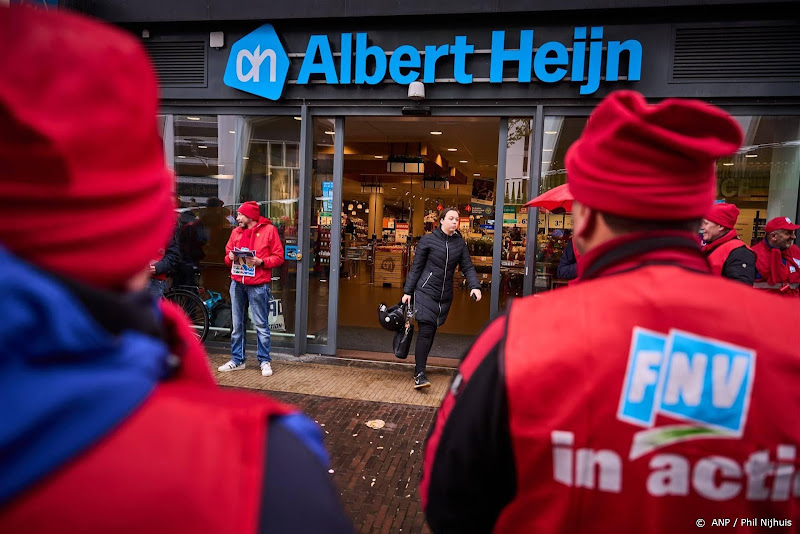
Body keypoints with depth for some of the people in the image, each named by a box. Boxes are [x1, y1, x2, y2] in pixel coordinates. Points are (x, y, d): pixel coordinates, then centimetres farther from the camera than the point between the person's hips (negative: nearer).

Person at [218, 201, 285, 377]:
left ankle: (265, 361, 12)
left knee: (261, 325, 1)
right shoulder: (236, 231, 11)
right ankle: (237, 360, 23)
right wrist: (230, 257, -4)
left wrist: (261, 262, -18)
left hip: (258, 285, -5)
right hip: (237, 283, 5)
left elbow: (278, 257, -5)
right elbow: (228, 254, 18)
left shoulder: (269, 230, -4)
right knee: (237, 324, 12)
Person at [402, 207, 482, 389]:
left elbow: (467, 267, 7)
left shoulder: (460, 243, 8)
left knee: (431, 332, 8)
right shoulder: (428, 240, -4)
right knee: (425, 331, -12)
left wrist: (475, 287, -10)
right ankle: (419, 374, -9)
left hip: (445, 295, 4)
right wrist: (407, 291, -1)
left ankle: (420, 368, 20)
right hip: (425, 292, -4)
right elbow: (416, 267, 0)